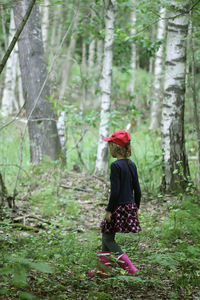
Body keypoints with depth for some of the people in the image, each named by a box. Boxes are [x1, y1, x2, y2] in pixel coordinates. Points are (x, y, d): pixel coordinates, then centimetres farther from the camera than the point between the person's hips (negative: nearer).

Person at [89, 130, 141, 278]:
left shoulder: (116, 166, -16)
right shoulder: (132, 165, 7)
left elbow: (115, 191, -19)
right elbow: (137, 190, 10)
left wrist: (109, 210, -13)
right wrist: (136, 208, 18)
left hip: (119, 207, -8)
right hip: (130, 207, 8)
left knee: (108, 238, 2)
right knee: (106, 236, 17)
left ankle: (130, 268, -4)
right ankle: (103, 269, 21)